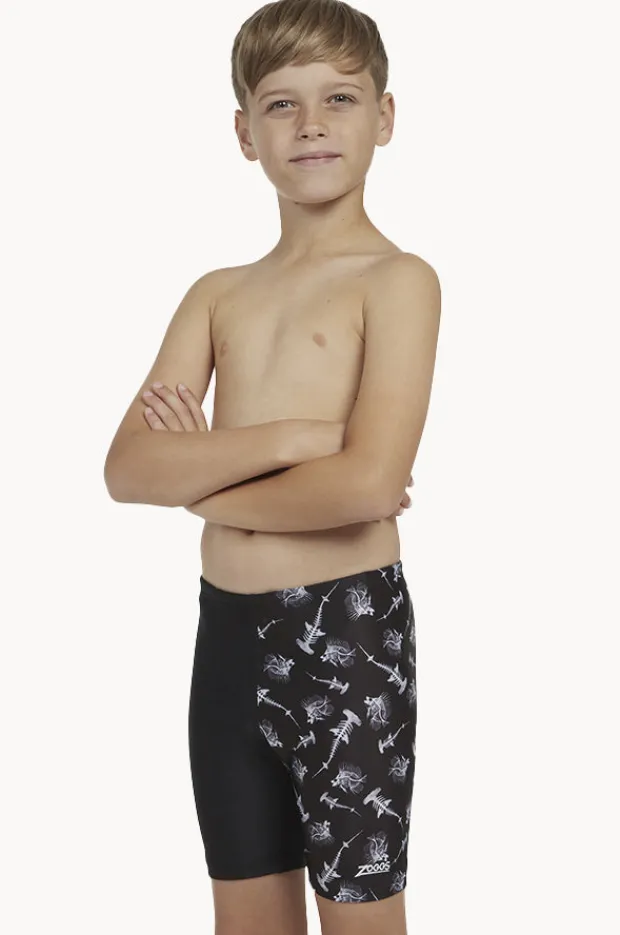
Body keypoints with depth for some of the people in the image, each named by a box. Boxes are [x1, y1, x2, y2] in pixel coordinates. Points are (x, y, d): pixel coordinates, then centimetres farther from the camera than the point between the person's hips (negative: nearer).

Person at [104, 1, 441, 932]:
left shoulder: (397, 280, -8)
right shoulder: (218, 294, 8)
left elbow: (369, 483, -22)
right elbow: (128, 468, -4)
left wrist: (207, 487, -7)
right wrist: (290, 439, -18)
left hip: (348, 630, -6)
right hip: (229, 633, 6)